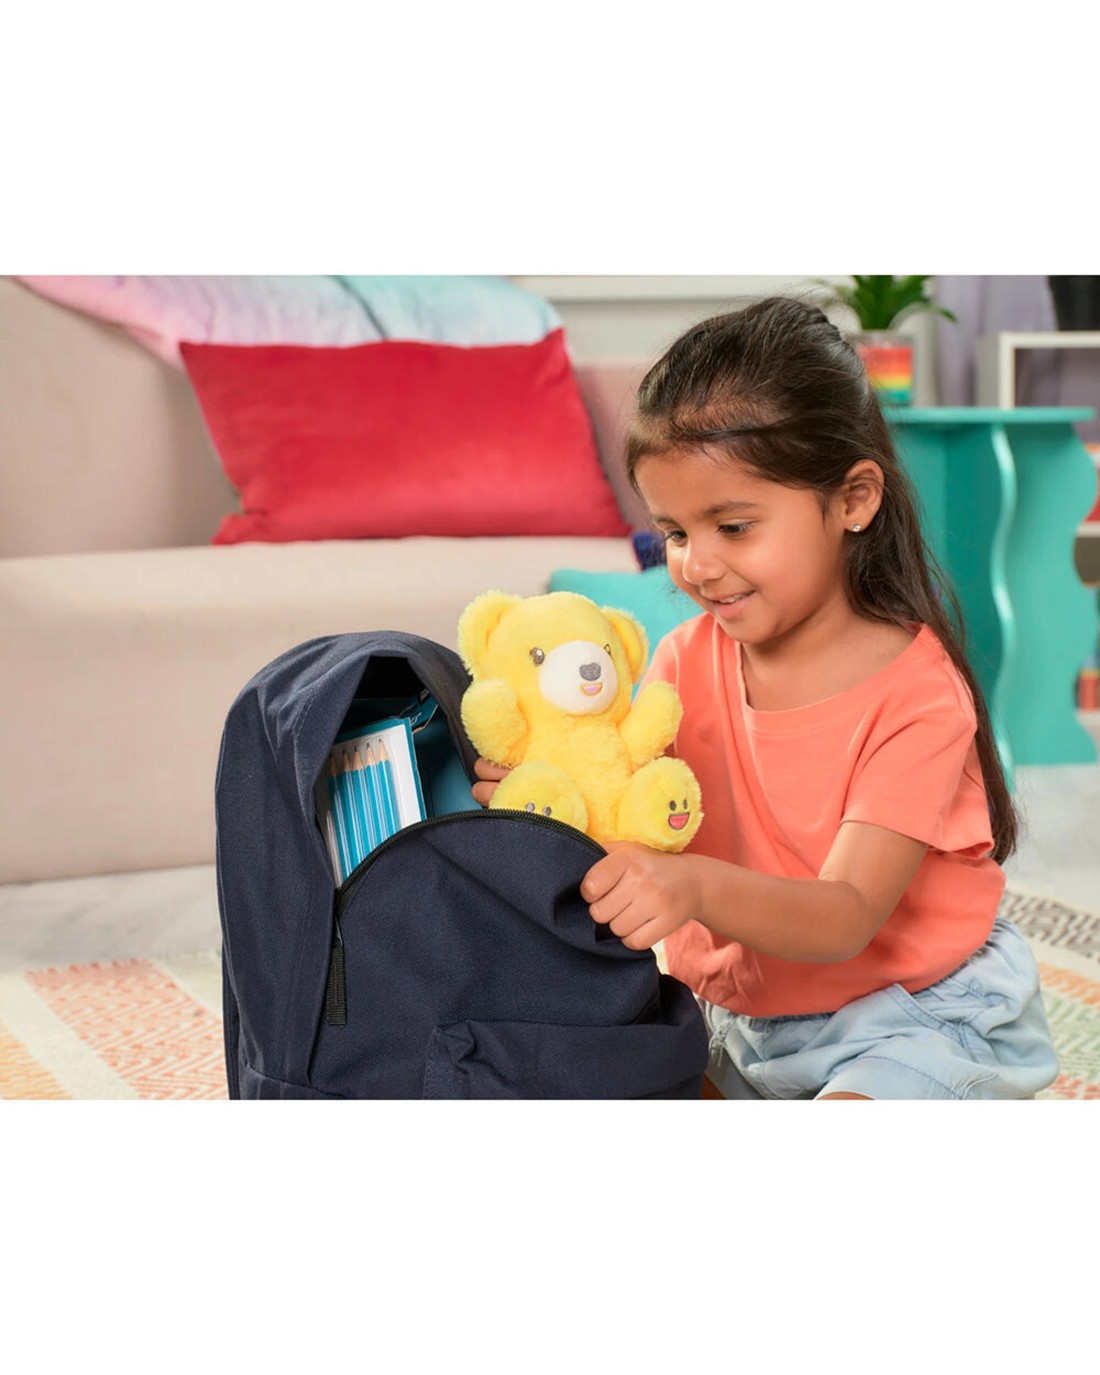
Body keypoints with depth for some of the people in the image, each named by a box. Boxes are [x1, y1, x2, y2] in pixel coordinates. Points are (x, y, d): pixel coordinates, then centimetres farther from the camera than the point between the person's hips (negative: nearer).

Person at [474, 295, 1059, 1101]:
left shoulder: (915, 693, -20)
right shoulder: (685, 662, -2)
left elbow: (845, 918, -28)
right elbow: (639, 835, -5)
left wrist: (699, 889, -47)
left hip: (907, 1021, -7)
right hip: (739, 1015, 7)